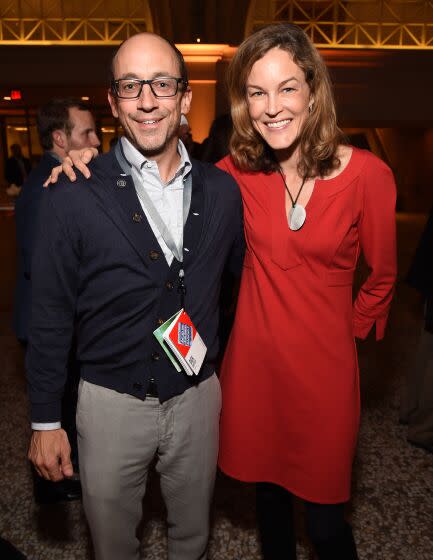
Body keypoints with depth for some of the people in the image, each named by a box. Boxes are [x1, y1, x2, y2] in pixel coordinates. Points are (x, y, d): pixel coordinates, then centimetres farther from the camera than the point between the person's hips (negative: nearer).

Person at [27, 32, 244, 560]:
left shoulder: (222, 190, -4)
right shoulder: (72, 198, -13)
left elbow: (239, 273, 10)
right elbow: (50, 318, -8)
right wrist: (45, 422, -3)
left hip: (197, 395, 3)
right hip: (112, 402, -2)